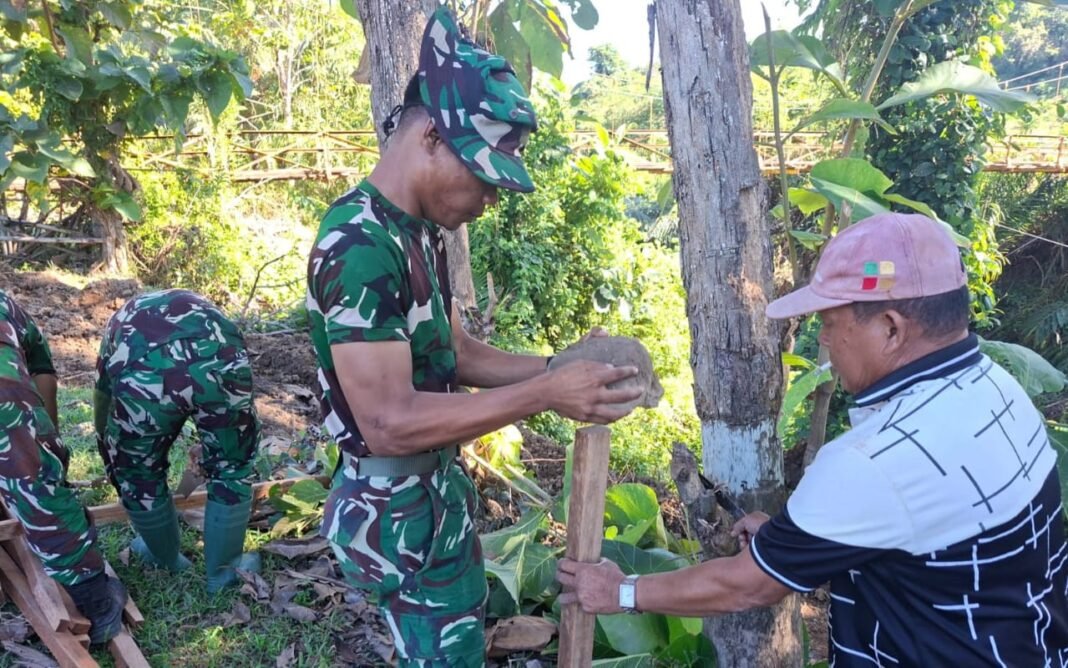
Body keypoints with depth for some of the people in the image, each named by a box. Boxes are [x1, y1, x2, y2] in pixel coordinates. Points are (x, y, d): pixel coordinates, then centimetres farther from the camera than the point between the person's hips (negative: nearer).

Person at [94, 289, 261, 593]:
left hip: (142, 375, 0)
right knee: (232, 467, 25)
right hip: (220, 362, 1)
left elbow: (104, 428, 46)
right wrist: (211, 451, 65)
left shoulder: (119, 324, 40)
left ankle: (167, 561, 49)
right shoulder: (202, 310, 43)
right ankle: (223, 572, 40)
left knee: (138, 475, 27)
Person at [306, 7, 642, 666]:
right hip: (395, 509, -9)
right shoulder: (359, 246, -27)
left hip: (439, 489, 10)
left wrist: (557, 368, -5)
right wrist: (542, 395, -31)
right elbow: (388, 422, -31)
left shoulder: (420, 234, 5)